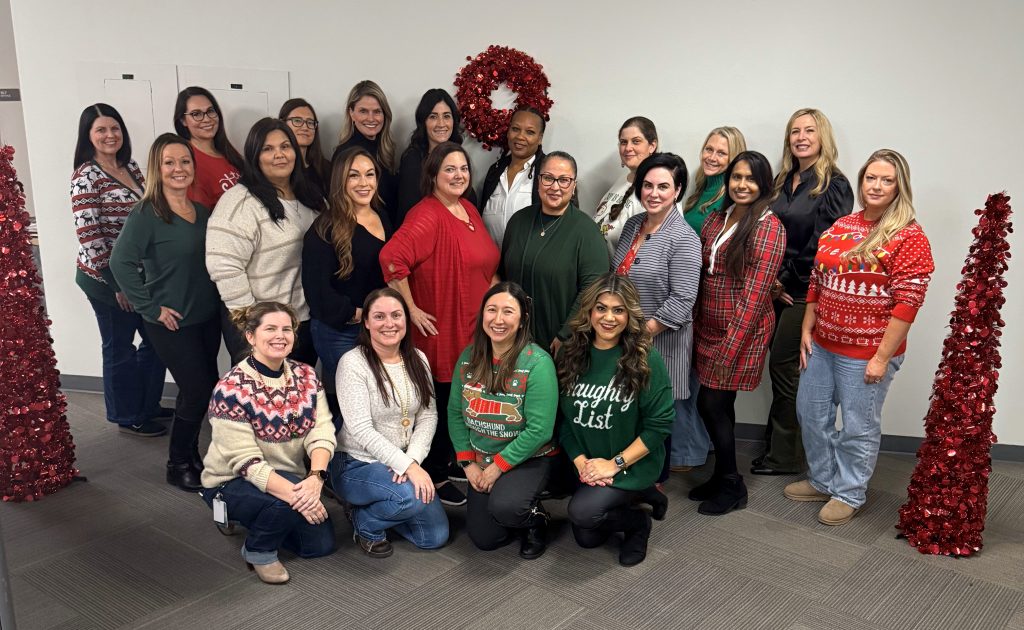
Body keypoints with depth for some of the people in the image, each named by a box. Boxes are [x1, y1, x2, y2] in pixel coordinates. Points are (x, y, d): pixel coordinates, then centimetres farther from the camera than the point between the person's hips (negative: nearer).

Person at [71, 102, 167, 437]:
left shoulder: (130, 167, 7)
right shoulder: (86, 177, -15)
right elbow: (89, 236, -18)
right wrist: (116, 282, -16)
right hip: (107, 279, -7)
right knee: (119, 348, 8)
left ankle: (149, 405, 35)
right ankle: (128, 418, 25)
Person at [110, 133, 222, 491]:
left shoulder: (202, 212, 8)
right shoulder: (147, 214, -13)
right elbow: (121, 262, -18)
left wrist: (219, 300, 6)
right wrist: (151, 307, -17)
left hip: (208, 317, 7)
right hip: (173, 324, -6)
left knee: (206, 390, 12)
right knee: (197, 392, -3)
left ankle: (191, 455, 31)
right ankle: (178, 466, 17)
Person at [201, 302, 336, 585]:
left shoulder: (305, 376, -3)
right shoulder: (231, 388, -20)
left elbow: (321, 431, -13)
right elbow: (246, 462, -25)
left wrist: (316, 477, -32)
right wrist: (295, 494, -35)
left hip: (289, 477, 6)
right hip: (233, 482, -6)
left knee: (322, 543, -4)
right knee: (290, 499, -34)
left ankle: (265, 520, 22)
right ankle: (258, 551, -2)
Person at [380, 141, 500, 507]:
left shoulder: (469, 209, 10)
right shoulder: (427, 215, -18)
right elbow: (392, 258, -31)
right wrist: (411, 309, -24)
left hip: (473, 328, 8)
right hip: (440, 329, -8)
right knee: (441, 402, 4)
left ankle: (450, 462, 37)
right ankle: (435, 477, 21)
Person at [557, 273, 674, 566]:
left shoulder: (647, 359, -15)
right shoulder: (571, 354, -3)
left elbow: (660, 423, -16)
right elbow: (563, 417, -1)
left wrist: (615, 463, -18)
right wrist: (581, 461, -13)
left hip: (632, 466, -5)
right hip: (587, 464, 5)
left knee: (581, 512, -26)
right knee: (586, 539, 9)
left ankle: (639, 521, 5)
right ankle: (639, 498, 32)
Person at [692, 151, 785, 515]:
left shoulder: (768, 227, -12)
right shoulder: (716, 219, 9)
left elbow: (755, 294, -17)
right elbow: (703, 275, 10)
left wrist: (731, 346, -20)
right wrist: (698, 326, 6)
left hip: (742, 331, -6)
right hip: (709, 328, 6)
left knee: (712, 404, -1)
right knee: (718, 405, 12)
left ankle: (731, 486, 17)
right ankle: (723, 477, 30)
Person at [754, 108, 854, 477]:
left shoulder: (834, 185, -8)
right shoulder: (783, 181, 13)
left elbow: (820, 244, -14)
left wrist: (787, 280, -9)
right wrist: (771, 282, 1)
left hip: (805, 291, -6)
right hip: (779, 290, 6)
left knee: (784, 366, -2)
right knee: (783, 367, 10)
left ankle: (784, 456, 11)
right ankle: (780, 449, 21)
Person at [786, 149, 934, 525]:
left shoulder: (908, 237, -12)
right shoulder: (840, 226, 7)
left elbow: (907, 302, -15)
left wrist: (882, 357, -17)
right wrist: (806, 330, 8)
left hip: (866, 353, -6)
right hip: (822, 344, 6)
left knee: (858, 427, 8)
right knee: (811, 414, 16)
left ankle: (848, 494, 28)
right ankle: (822, 481, 36)